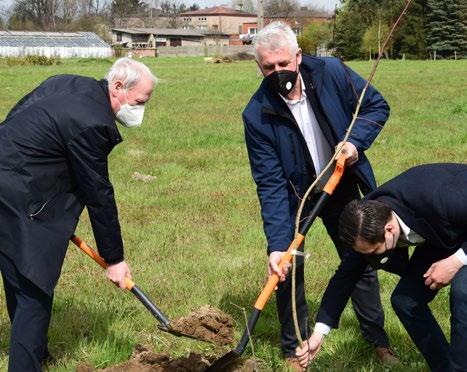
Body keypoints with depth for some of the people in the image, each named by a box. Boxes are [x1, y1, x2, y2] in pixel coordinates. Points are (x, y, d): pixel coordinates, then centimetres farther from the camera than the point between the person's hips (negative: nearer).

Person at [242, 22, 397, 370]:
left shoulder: (332, 73, -22)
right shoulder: (257, 115, -25)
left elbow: (377, 106, -8)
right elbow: (271, 184, -25)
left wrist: (356, 141, -27)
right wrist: (277, 244, -32)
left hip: (342, 185, 2)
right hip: (294, 194, -2)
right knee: (289, 265, -8)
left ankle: (377, 337, 32)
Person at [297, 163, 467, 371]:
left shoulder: (436, 198, -42)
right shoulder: (367, 225, -21)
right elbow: (346, 276, -11)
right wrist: (319, 332, -11)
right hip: (440, 235, 6)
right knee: (404, 299, -4)